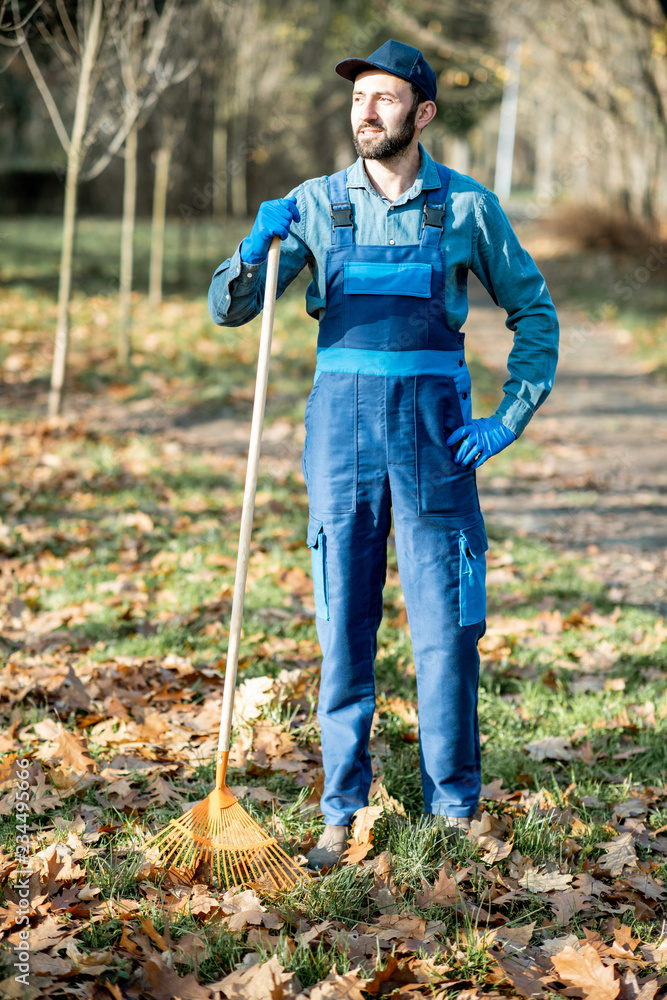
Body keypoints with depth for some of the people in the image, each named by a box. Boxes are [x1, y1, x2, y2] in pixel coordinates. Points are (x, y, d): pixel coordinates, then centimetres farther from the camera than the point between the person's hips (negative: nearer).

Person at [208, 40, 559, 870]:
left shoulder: (467, 207, 3)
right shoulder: (315, 206, 6)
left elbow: (534, 312, 11)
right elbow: (228, 308, 4)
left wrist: (510, 421, 2)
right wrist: (257, 247, -16)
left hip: (434, 428, -1)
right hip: (341, 422, 1)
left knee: (446, 629, 0)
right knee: (343, 628, 4)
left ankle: (454, 811, 14)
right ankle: (342, 813, 14)